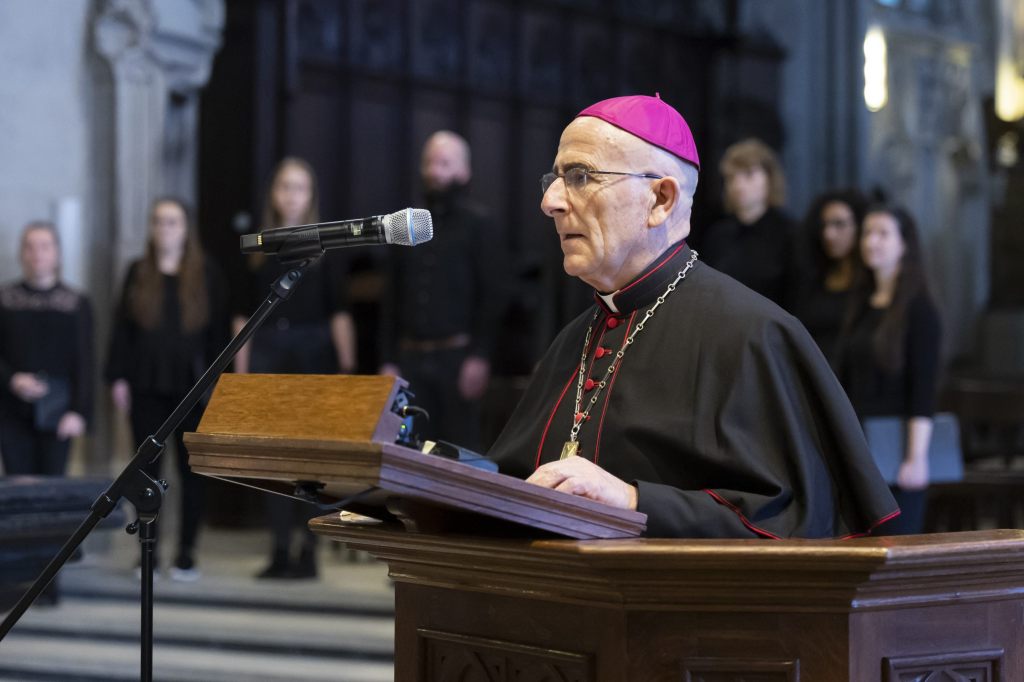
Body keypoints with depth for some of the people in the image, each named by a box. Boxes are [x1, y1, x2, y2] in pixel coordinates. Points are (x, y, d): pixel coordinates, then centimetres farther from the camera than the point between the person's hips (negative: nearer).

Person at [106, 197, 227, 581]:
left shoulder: (206, 276, 3)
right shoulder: (137, 273, 8)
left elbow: (218, 332, 1)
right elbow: (122, 329, 7)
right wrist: (118, 377, 0)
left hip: (191, 387, -1)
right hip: (146, 387, 2)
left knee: (191, 468, 2)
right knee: (147, 467, 3)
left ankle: (186, 553, 8)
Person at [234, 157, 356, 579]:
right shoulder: (259, 248, 8)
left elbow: (339, 312, -1)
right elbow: (243, 315, 9)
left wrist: (346, 366, -7)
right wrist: (241, 370, 4)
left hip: (312, 354, -2)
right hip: (267, 354, 3)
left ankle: (308, 552, 6)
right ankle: (280, 552, 9)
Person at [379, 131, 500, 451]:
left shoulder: (475, 224, 2)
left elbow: (489, 297, -4)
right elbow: (393, 299, 14)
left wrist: (479, 356, -13)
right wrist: (389, 361, 8)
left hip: (456, 355, -4)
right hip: (411, 357, 4)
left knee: (460, 447, -4)